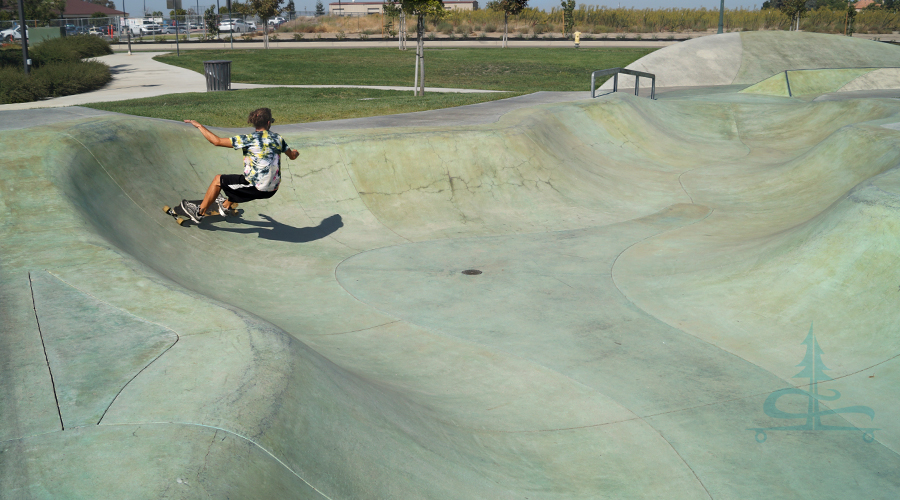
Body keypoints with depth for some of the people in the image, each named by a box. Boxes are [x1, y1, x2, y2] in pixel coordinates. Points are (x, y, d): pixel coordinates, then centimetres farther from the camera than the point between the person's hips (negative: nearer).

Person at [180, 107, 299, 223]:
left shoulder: (248, 139, -12)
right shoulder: (278, 139, 2)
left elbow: (217, 141, -12)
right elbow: (292, 156, 18)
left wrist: (199, 126, 1)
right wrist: (295, 152, 43)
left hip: (256, 189, -6)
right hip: (272, 190, 6)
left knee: (218, 180, 14)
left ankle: (199, 212, 28)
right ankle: (226, 205, 57)